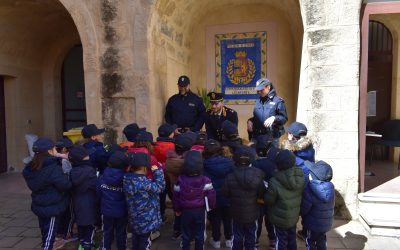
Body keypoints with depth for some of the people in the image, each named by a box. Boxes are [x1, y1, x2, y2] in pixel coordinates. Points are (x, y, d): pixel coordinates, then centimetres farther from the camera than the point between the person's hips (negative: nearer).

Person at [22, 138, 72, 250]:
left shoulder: (31, 167, 0)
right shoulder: (53, 168, -25)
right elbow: (65, 185, -26)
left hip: (38, 204, 8)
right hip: (52, 205, -8)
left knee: (44, 227, 24)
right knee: (50, 229, 5)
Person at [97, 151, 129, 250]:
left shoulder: (102, 178, -12)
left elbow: (98, 193, -1)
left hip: (106, 210, 2)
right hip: (121, 211, -2)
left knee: (107, 231, 22)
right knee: (121, 232, 16)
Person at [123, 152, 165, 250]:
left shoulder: (128, 179, -7)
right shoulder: (144, 183, -31)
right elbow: (159, 187, -19)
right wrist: (157, 172, -13)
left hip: (134, 217, 7)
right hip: (146, 219, -7)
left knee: (136, 238, 26)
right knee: (144, 241, 12)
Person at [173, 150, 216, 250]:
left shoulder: (180, 180, -14)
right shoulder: (205, 180, -19)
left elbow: (176, 196, -4)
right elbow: (211, 195, -13)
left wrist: (177, 209, 11)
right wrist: (211, 206, 7)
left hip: (185, 211, 1)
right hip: (200, 211, -1)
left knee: (186, 234, 18)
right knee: (199, 234, 16)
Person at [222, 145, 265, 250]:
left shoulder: (230, 177, -20)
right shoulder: (257, 176, -17)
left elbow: (226, 193, -7)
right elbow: (261, 194, -9)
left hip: (237, 213, 0)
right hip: (252, 213, 0)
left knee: (237, 236, 19)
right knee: (251, 236, 20)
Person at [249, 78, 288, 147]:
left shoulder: (277, 101, -4)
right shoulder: (258, 101, 14)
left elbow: (284, 118, -7)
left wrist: (274, 118, -24)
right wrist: (250, 121, 2)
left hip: (272, 137, -5)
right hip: (257, 136, 5)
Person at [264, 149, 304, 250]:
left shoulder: (275, 182, -33)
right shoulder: (300, 177, -17)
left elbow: (269, 201, -18)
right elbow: (301, 195, -1)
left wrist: (267, 189, -1)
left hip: (280, 218, -5)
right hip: (294, 216, 5)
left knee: (281, 241, 16)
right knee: (292, 238, 27)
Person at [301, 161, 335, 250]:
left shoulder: (309, 190, -30)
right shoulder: (330, 188, -12)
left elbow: (303, 210, -22)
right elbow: (331, 206, -1)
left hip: (313, 224, -6)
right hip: (326, 223, 6)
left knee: (310, 243, 15)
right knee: (321, 241, 25)